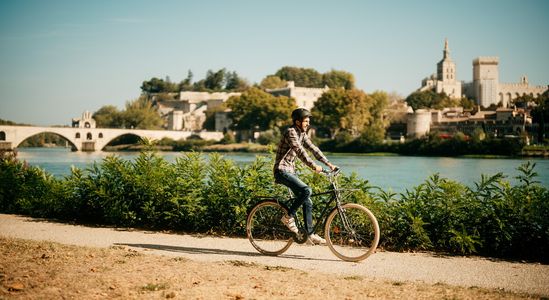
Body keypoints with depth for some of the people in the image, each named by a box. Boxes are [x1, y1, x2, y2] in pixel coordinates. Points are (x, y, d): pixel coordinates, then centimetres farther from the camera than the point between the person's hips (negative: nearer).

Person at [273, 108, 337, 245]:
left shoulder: (302, 134, 13)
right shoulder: (290, 132, -15)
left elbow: (313, 149, 10)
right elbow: (300, 151, -25)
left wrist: (328, 164, 1)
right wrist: (314, 166, -31)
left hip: (291, 171, 9)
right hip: (282, 170, -9)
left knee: (307, 203, 4)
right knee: (306, 190, -27)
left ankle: (311, 234, 9)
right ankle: (288, 217, -12)